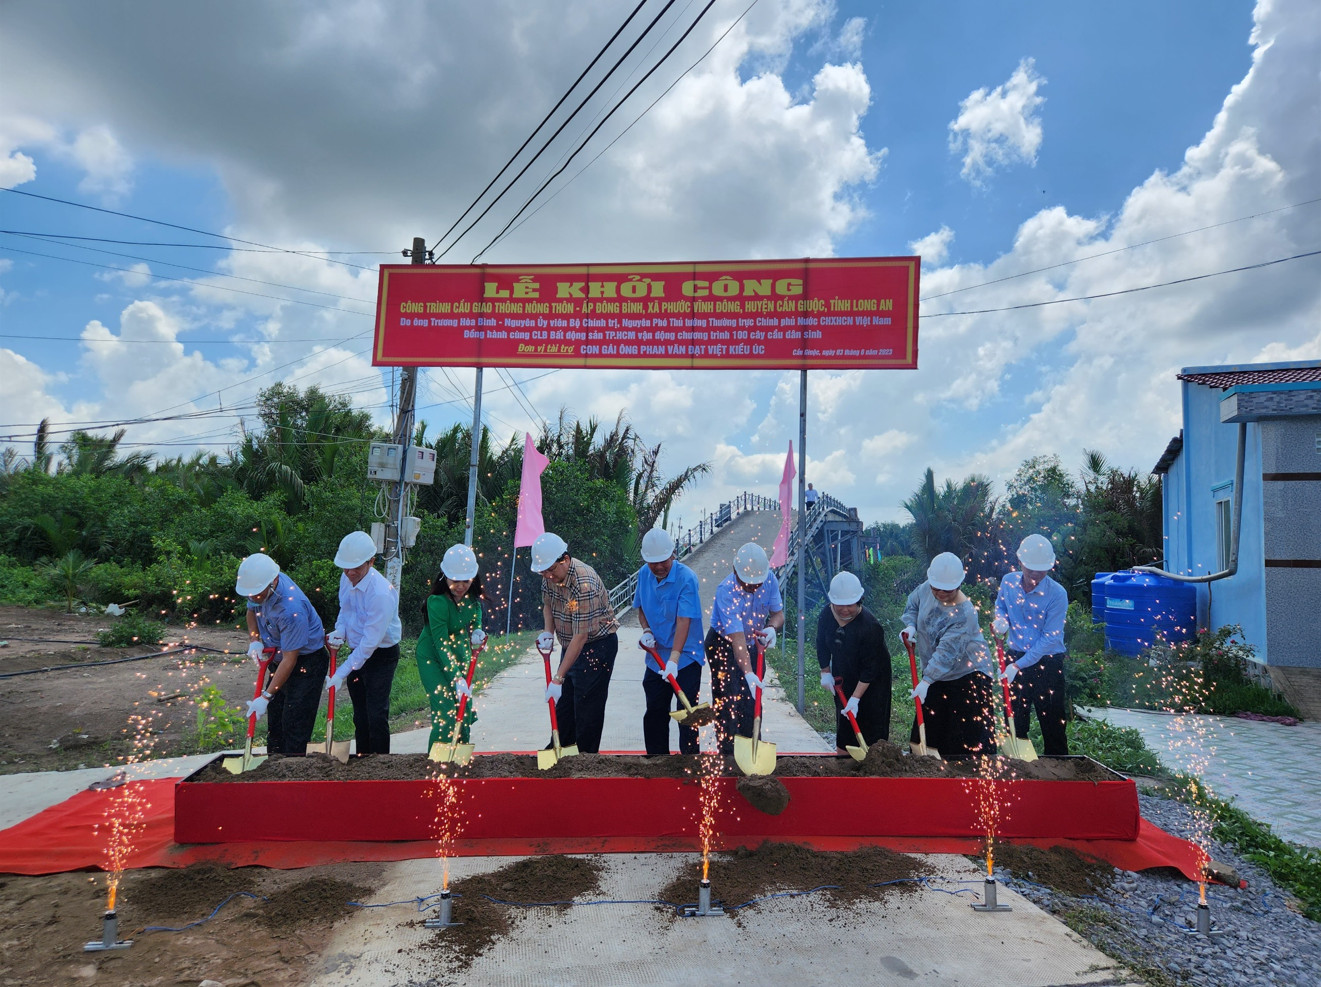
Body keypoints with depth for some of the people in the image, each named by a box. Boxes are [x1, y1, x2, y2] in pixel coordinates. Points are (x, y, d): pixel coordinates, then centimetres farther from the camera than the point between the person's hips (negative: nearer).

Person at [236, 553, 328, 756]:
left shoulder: (291, 609, -34)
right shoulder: (261, 586, -10)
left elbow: (290, 660, -28)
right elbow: (251, 610, 14)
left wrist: (265, 697, -24)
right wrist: (255, 640, -5)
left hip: (307, 663, -9)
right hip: (278, 660, 9)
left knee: (294, 726, -7)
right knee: (274, 721, 16)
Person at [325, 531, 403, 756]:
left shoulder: (381, 593, -30)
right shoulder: (346, 579, -5)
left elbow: (370, 642, -27)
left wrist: (341, 673, -25)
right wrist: (340, 631, -8)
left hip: (382, 655, -8)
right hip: (357, 652, 8)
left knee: (376, 715, -8)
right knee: (360, 714, 17)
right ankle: (361, 759, 30)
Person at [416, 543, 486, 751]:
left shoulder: (472, 597, -9)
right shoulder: (437, 602, -29)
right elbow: (441, 644, -29)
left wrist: (477, 630, -11)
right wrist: (456, 678, -33)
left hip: (460, 654, 6)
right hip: (433, 657, -6)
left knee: (465, 707, 7)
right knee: (446, 710, -15)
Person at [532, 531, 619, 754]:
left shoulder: (584, 584, -33)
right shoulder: (551, 576, -7)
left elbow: (581, 637, -32)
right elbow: (548, 603, 14)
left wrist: (558, 678, -31)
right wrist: (548, 632, -6)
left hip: (598, 645, -8)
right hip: (570, 644, 8)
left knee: (588, 706, -4)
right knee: (561, 701, 16)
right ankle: (560, 746, 32)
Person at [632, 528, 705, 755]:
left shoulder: (686, 578, -19)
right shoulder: (643, 574, 0)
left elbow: (684, 620, -25)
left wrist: (674, 659, -30)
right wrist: (646, 630, -4)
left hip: (685, 658, -6)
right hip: (656, 656, 6)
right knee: (654, 712, 14)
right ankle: (656, 759, 30)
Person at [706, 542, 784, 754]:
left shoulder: (770, 580, -18)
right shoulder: (726, 591, -35)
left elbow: (778, 613, -8)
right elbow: (737, 638, -41)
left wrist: (772, 627, -33)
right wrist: (748, 674, -50)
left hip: (753, 643, 5)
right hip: (723, 643, -5)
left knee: (753, 701, 9)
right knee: (730, 701, -10)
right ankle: (729, 755, -3)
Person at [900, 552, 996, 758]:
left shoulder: (964, 614, -31)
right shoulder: (926, 589, -11)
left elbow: (947, 652, -34)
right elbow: (912, 605, 11)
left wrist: (927, 681, -39)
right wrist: (910, 625, -10)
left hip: (968, 674, -7)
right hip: (935, 673, 7)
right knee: (927, 728, 13)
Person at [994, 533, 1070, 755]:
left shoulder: (1057, 594, -18)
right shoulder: (1008, 582, -4)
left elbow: (1049, 639, -19)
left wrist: (1018, 666, -22)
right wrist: (1000, 620, -8)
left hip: (1047, 664, -4)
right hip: (1015, 657, 4)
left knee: (1053, 724, 3)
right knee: (1014, 721, 15)